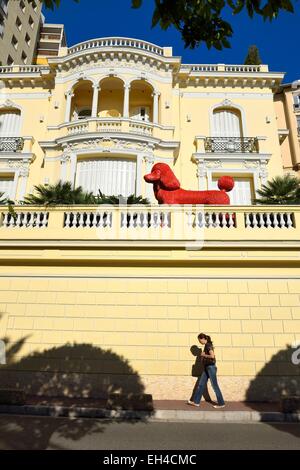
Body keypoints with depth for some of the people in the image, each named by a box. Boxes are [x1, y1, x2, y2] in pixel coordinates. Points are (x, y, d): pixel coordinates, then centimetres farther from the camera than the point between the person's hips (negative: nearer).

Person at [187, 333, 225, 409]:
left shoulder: (208, 345, -16)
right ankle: (196, 401, 16)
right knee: (201, 384, 10)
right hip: (207, 368, 10)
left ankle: (221, 404, 11)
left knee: (214, 385, 0)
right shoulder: (206, 345, 12)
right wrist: (203, 356, 3)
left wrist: (204, 355, -15)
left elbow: (212, 355, -27)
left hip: (211, 367, -10)